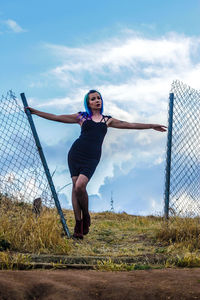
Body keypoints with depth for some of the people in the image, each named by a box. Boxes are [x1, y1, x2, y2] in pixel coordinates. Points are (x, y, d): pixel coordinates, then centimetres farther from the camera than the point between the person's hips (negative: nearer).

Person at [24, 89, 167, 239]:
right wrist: (35, 112, 12)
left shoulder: (108, 120, 19)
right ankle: (78, 224, 1)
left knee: (80, 186, -19)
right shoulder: (82, 117, 14)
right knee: (75, 186, -6)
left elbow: (130, 125, 23)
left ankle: (86, 216, 5)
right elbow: (56, 117, 15)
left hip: (92, 158, -1)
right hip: (76, 153, 1)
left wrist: (151, 126, 23)